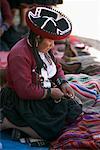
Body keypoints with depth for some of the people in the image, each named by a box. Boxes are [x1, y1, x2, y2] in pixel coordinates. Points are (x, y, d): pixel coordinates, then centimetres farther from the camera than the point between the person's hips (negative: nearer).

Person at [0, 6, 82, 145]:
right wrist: (50, 92, -19)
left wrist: (63, 83, 0)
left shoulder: (44, 49, 4)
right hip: (22, 101, -10)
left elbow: (57, 67, 20)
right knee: (51, 131, -19)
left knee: (74, 110, 0)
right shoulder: (20, 55, -26)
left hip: (45, 94, 10)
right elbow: (25, 91, -28)